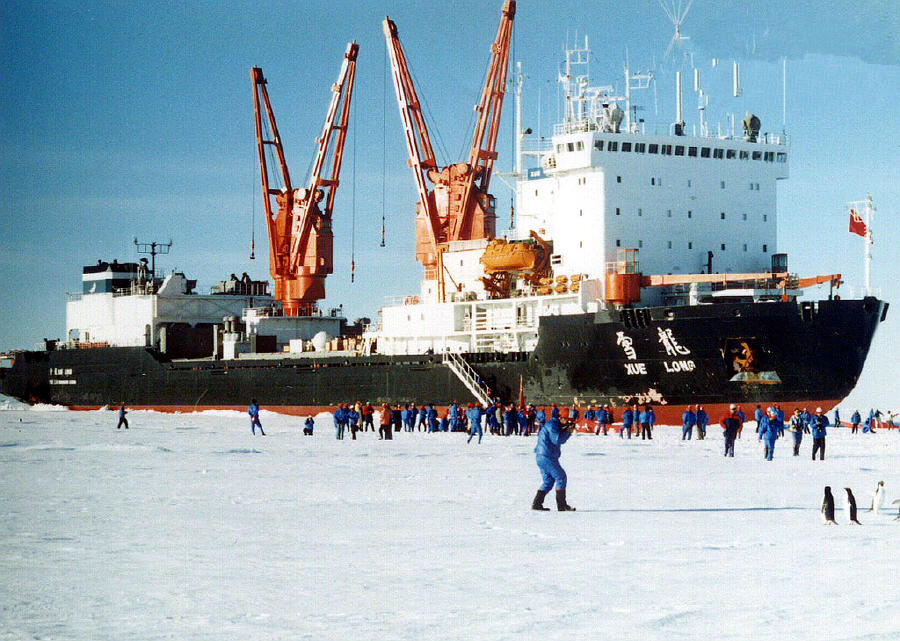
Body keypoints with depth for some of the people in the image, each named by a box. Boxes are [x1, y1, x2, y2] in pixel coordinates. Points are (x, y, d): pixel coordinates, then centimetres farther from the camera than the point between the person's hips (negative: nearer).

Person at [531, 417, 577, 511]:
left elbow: (561, 440, 23)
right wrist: (567, 431, -12)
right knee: (561, 477, -4)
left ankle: (537, 504, 9)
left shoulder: (556, 425, 19)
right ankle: (562, 505, -3)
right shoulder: (552, 425, -13)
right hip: (547, 457, -10)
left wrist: (569, 432, 10)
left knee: (548, 480, 14)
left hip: (540, 457, 10)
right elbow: (557, 439, -22)